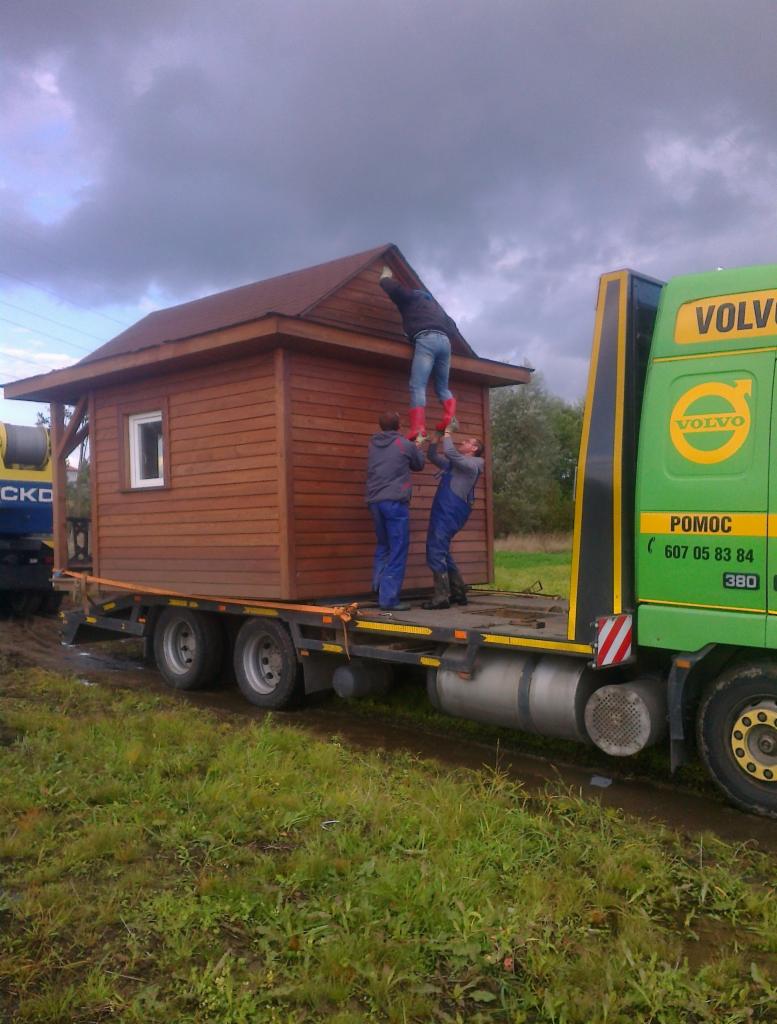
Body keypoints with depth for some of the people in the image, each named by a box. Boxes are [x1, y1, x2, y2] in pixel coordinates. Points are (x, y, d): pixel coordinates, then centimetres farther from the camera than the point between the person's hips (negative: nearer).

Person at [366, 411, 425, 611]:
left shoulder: (373, 445, 15)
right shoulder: (406, 444, 1)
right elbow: (419, 464, 18)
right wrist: (418, 447, 39)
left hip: (375, 501, 6)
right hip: (395, 502, -6)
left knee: (383, 546, 19)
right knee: (397, 550, -3)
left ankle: (379, 589, 11)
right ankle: (389, 599, -7)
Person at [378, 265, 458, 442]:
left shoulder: (409, 296, 19)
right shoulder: (433, 303, 36)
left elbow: (385, 282, 15)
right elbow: (452, 329, 30)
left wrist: (387, 271, 35)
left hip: (426, 340, -6)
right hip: (444, 341, 6)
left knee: (417, 386, -13)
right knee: (442, 387, 17)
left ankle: (418, 429, -28)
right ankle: (450, 417, -10)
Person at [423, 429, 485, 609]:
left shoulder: (471, 464, -6)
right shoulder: (455, 463, 22)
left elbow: (450, 452, -22)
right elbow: (433, 457, 29)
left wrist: (447, 435, -5)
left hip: (450, 513, -10)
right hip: (443, 512, 10)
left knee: (436, 552, -14)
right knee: (441, 552, 14)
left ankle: (442, 597, -14)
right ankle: (458, 593, 19)